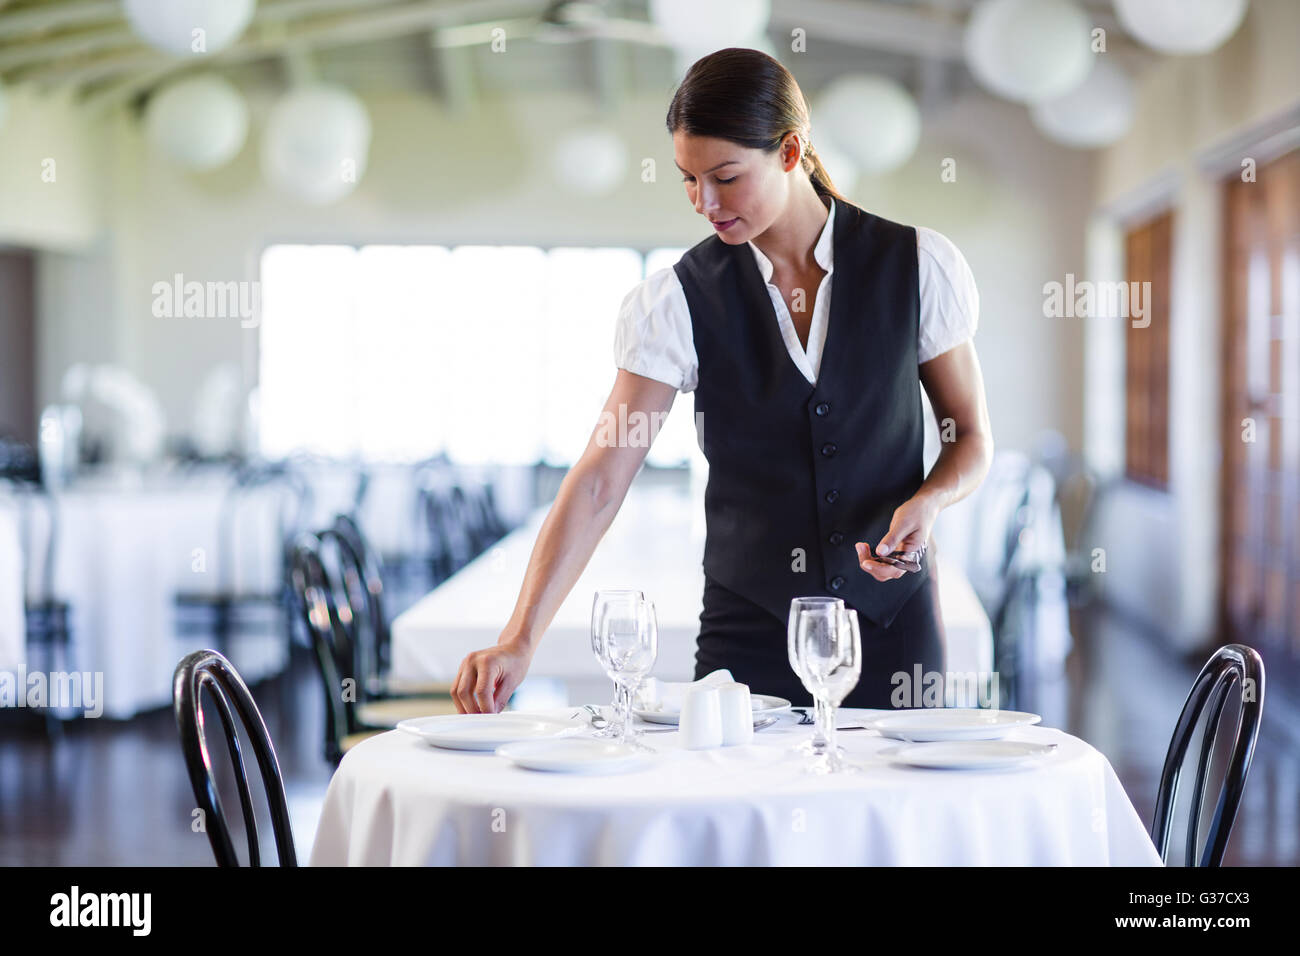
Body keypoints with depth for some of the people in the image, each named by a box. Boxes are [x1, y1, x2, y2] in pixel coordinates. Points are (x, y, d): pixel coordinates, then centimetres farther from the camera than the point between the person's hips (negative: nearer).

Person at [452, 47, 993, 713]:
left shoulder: (917, 266, -4)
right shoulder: (677, 301, -6)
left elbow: (972, 438, 7)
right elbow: (598, 482, -11)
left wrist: (928, 501, -15)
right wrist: (519, 639, -21)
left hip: (893, 625, 1)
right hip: (747, 628, 0)